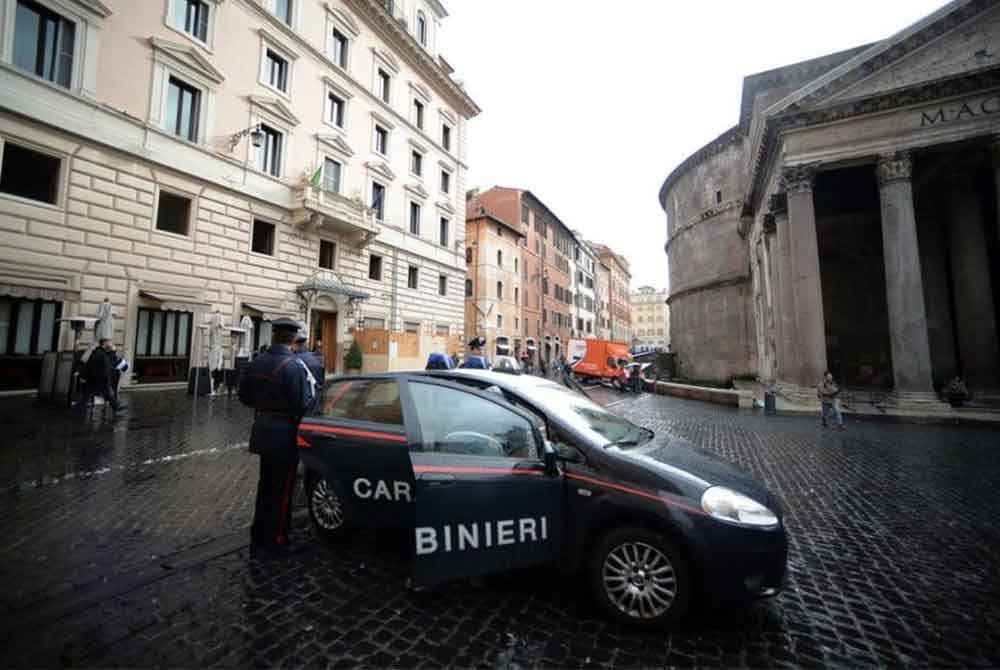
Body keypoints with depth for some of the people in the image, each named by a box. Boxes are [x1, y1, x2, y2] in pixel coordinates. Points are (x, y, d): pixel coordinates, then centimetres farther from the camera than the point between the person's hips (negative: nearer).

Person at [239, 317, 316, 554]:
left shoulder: (257, 362, 0)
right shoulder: (294, 366, -23)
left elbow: (245, 397, 8)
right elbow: (302, 405, -25)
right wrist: (313, 389, -6)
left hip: (263, 429, 7)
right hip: (284, 433, -7)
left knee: (265, 484, 24)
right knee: (282, 488, 10)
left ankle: (258, 533, 40)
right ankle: (274, 539, 23)